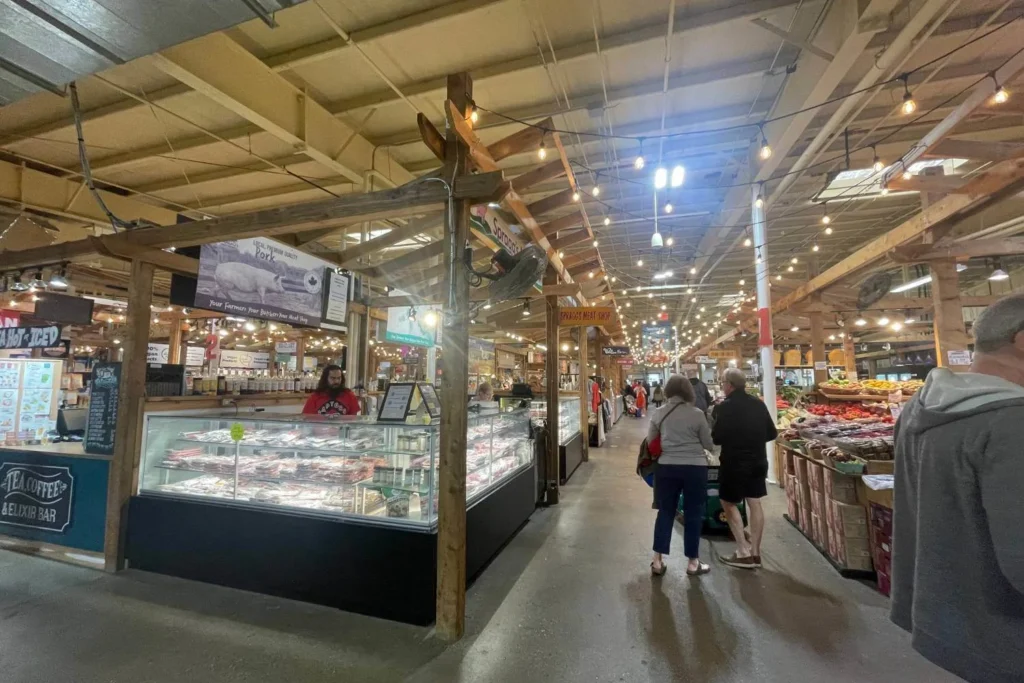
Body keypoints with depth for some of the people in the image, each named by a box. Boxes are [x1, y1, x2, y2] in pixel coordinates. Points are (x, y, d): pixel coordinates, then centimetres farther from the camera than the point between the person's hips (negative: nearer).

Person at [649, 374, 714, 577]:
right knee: (693, 514, 11)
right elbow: (709, 444, -1)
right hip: (695, 467, -2)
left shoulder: (658, 413, -2)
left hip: (666, 467, 2)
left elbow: (650, 442, 6)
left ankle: (657, 561, 17)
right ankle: (693, 563, 22)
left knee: (665, 512, 12)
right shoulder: (696, 414, -8)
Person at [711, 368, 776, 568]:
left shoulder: (725, 407, -17)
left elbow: (716, 438, -16)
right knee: (755, 503, 13)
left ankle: (744, 553, 8)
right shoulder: (758, 404, 2)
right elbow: (772, 434, 7)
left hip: (734, 463, -6)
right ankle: (755, 553, 21)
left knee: (729, 503, 9)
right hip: (757, 461, 6)